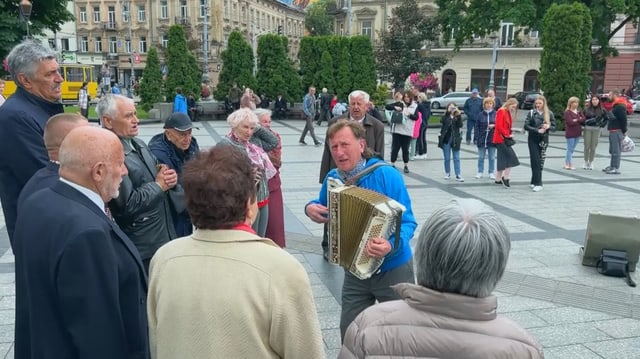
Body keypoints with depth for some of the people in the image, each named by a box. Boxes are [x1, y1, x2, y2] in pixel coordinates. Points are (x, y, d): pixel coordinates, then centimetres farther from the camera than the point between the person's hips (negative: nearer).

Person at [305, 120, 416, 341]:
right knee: (350, 332, 13)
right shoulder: (332, 178, -4)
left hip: (393, 270, -4)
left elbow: (407, 221, -21)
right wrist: (311, 208, -8)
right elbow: (324, 208, 16)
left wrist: (391, 245, -41)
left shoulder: (386, 175, -21)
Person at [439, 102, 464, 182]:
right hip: (446, 139, 0)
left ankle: (458, 175, -1)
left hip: (455, 139, 0)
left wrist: (459, 115, -20)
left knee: (456, 158, 0)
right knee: (447, 158, 9)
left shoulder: (457, 116, 4)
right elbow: (442, 123, -19)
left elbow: (460, 125, -11)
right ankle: (447, 173, 23)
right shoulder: (445, 116, 2)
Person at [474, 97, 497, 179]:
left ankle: (491, 173, 17)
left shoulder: (496, 114, 0)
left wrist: (494, 125, -16)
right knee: (481, 157, 7)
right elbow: (477, 127, 1)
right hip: (482, 139, 0)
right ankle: (480, 172, 17)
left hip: (492, 139, 0)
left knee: (492, 157, 8)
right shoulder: (480, 115, 1)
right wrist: (476, 138, -4)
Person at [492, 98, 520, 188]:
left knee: (503, 159, 10)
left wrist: (510, 134, 4)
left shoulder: (507, 113, 17)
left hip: (504, 139, 10)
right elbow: (499, 126, -20)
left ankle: (498, 179, 16)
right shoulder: (501, 111, -12)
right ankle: (506, 178, -5)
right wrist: (507, 135, -15)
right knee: (511, 157, -11)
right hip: (501, 139, -10)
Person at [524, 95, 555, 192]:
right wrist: (537, 130, -19)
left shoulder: (549, 114, 2)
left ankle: (534, 182, 15)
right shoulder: (531, 113, -1)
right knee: (535, 161, -6)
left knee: (540, 162, 4)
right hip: (532, 140, -1)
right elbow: (526, 126, -8)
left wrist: (548, 127, -19)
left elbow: (554, 127, 4)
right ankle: (537, 183, -4)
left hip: (543, 140, 2)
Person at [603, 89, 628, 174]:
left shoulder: (620, 106, -15)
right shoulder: (615, 105, 18)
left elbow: (623, 119, -20)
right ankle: (612, 166, 23)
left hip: (617, 131, -10)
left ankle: (616, 168, -6)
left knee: (616, 150, -8)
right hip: (613, 131, 10)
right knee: (612, 150, 15)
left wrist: (624, 131, -18)